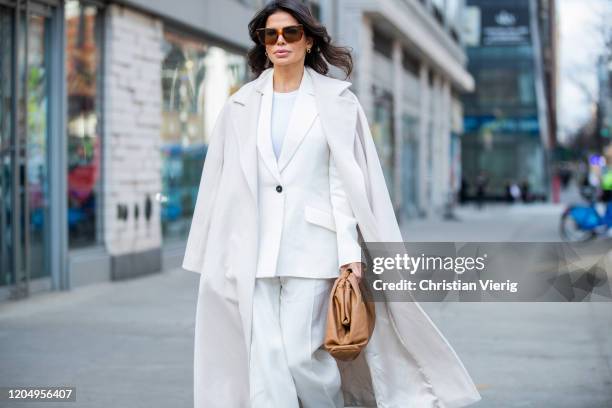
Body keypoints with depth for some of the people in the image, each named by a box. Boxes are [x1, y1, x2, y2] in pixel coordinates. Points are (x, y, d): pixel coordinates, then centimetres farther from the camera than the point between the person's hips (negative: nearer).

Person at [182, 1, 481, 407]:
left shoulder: (336, 100, 2)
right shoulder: (241, 106, 10)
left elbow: (345, 181, -2)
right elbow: (224, 185, 10)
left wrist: (350, 251, -10)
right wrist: (216, 258, 8)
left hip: (310, 249, -3)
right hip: (254, 250, 3)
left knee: (300, 354, -7)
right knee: (264, 357, -2)